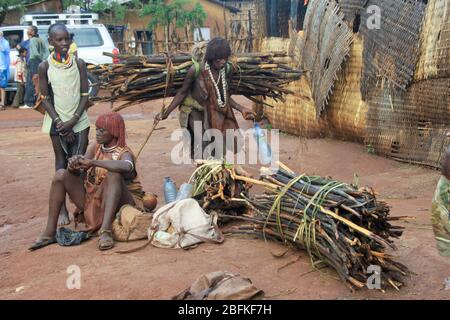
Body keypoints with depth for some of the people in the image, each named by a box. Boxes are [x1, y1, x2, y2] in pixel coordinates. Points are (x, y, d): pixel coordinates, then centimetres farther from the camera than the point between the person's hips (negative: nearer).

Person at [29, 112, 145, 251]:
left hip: (118, 204, -5)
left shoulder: (124, 153, -12)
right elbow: (77, 173, -5)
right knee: (61, 174, -8)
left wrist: (92, 162, -41)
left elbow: (126, 167, -39)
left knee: (114, 174, -32)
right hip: (92, 204, 6)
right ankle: (50, 232, -12)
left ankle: (106, 230, -41)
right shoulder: (95, 147, 4)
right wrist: (73, 165, -29)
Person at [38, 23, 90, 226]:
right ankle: (62, 209, 9)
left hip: (79, 120, 1)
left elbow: (85, 95, 0)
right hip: (57, 121, -1)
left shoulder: (79, 63, 1)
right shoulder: (45, 66, -3)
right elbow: (45, 99, -3)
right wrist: (59, 122, -11)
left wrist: (73, 120, -10)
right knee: (61, 163, 5)